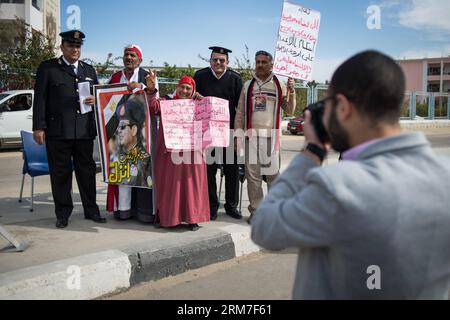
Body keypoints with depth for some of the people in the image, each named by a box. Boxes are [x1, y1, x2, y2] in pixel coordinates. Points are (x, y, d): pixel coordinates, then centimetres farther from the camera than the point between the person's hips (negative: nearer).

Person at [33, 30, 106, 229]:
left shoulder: (89, 70, 17)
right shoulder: (47, 68, 5)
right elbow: (40, 99, -1)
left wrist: (95, 100, -3)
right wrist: (39, 127, -8)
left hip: (85, 131, 3)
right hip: (57, 131, -3)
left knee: (87, 171, 9)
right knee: (60, 173, 4)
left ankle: (91, 210, 20)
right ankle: (63, 214, 15)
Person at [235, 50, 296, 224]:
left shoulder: (279, 85, 7)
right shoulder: (248, 85, 11)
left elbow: (289, 111, 5)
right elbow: (240, 112, 11)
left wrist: (291, 92, -9)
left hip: (271, 136, -1)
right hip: (251, 136, 2)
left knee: (273, 174, 0)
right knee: (253, 175, 3)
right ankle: (255, 210, 13)